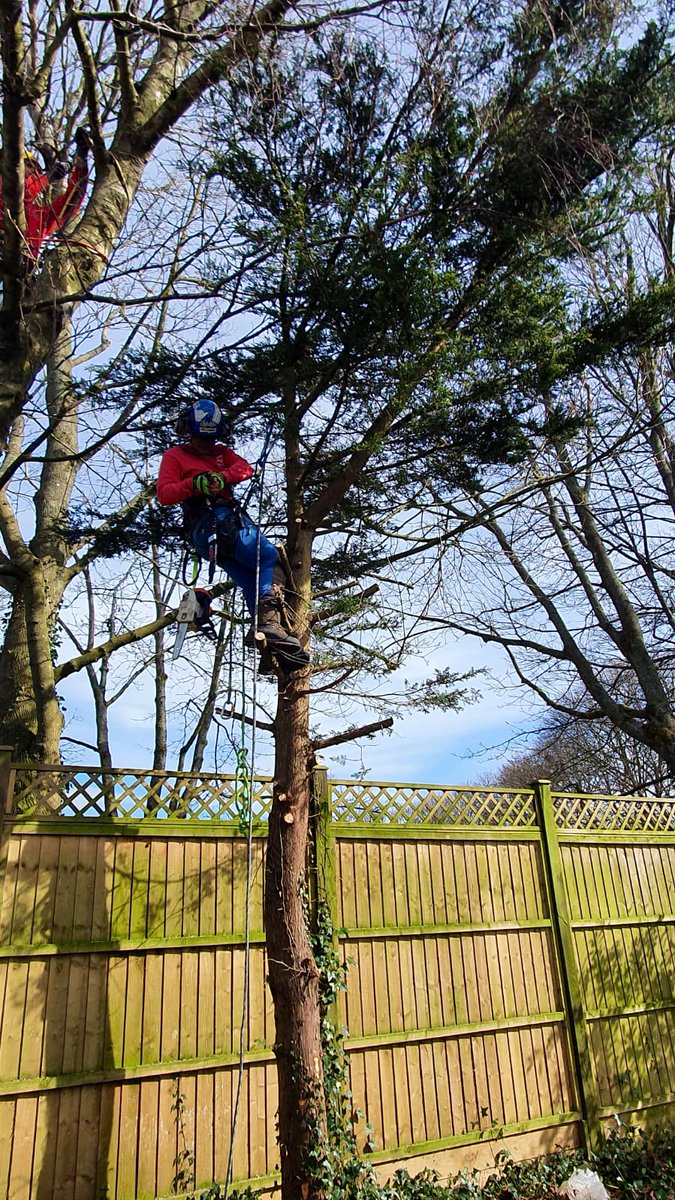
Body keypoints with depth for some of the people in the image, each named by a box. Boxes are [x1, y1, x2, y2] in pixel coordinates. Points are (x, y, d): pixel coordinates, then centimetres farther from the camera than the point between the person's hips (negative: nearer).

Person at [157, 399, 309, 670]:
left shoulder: (221, 452, 28)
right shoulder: (174, 456, 13)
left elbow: (245, 468, 8)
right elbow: (164, 494, -1)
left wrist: (222, 477, -13)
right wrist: (194, 483, -18)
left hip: (231, 518, 7)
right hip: (206, 523, -7)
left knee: (252, 582, -2)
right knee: (270, 558, -17)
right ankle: (269, 621, -30)